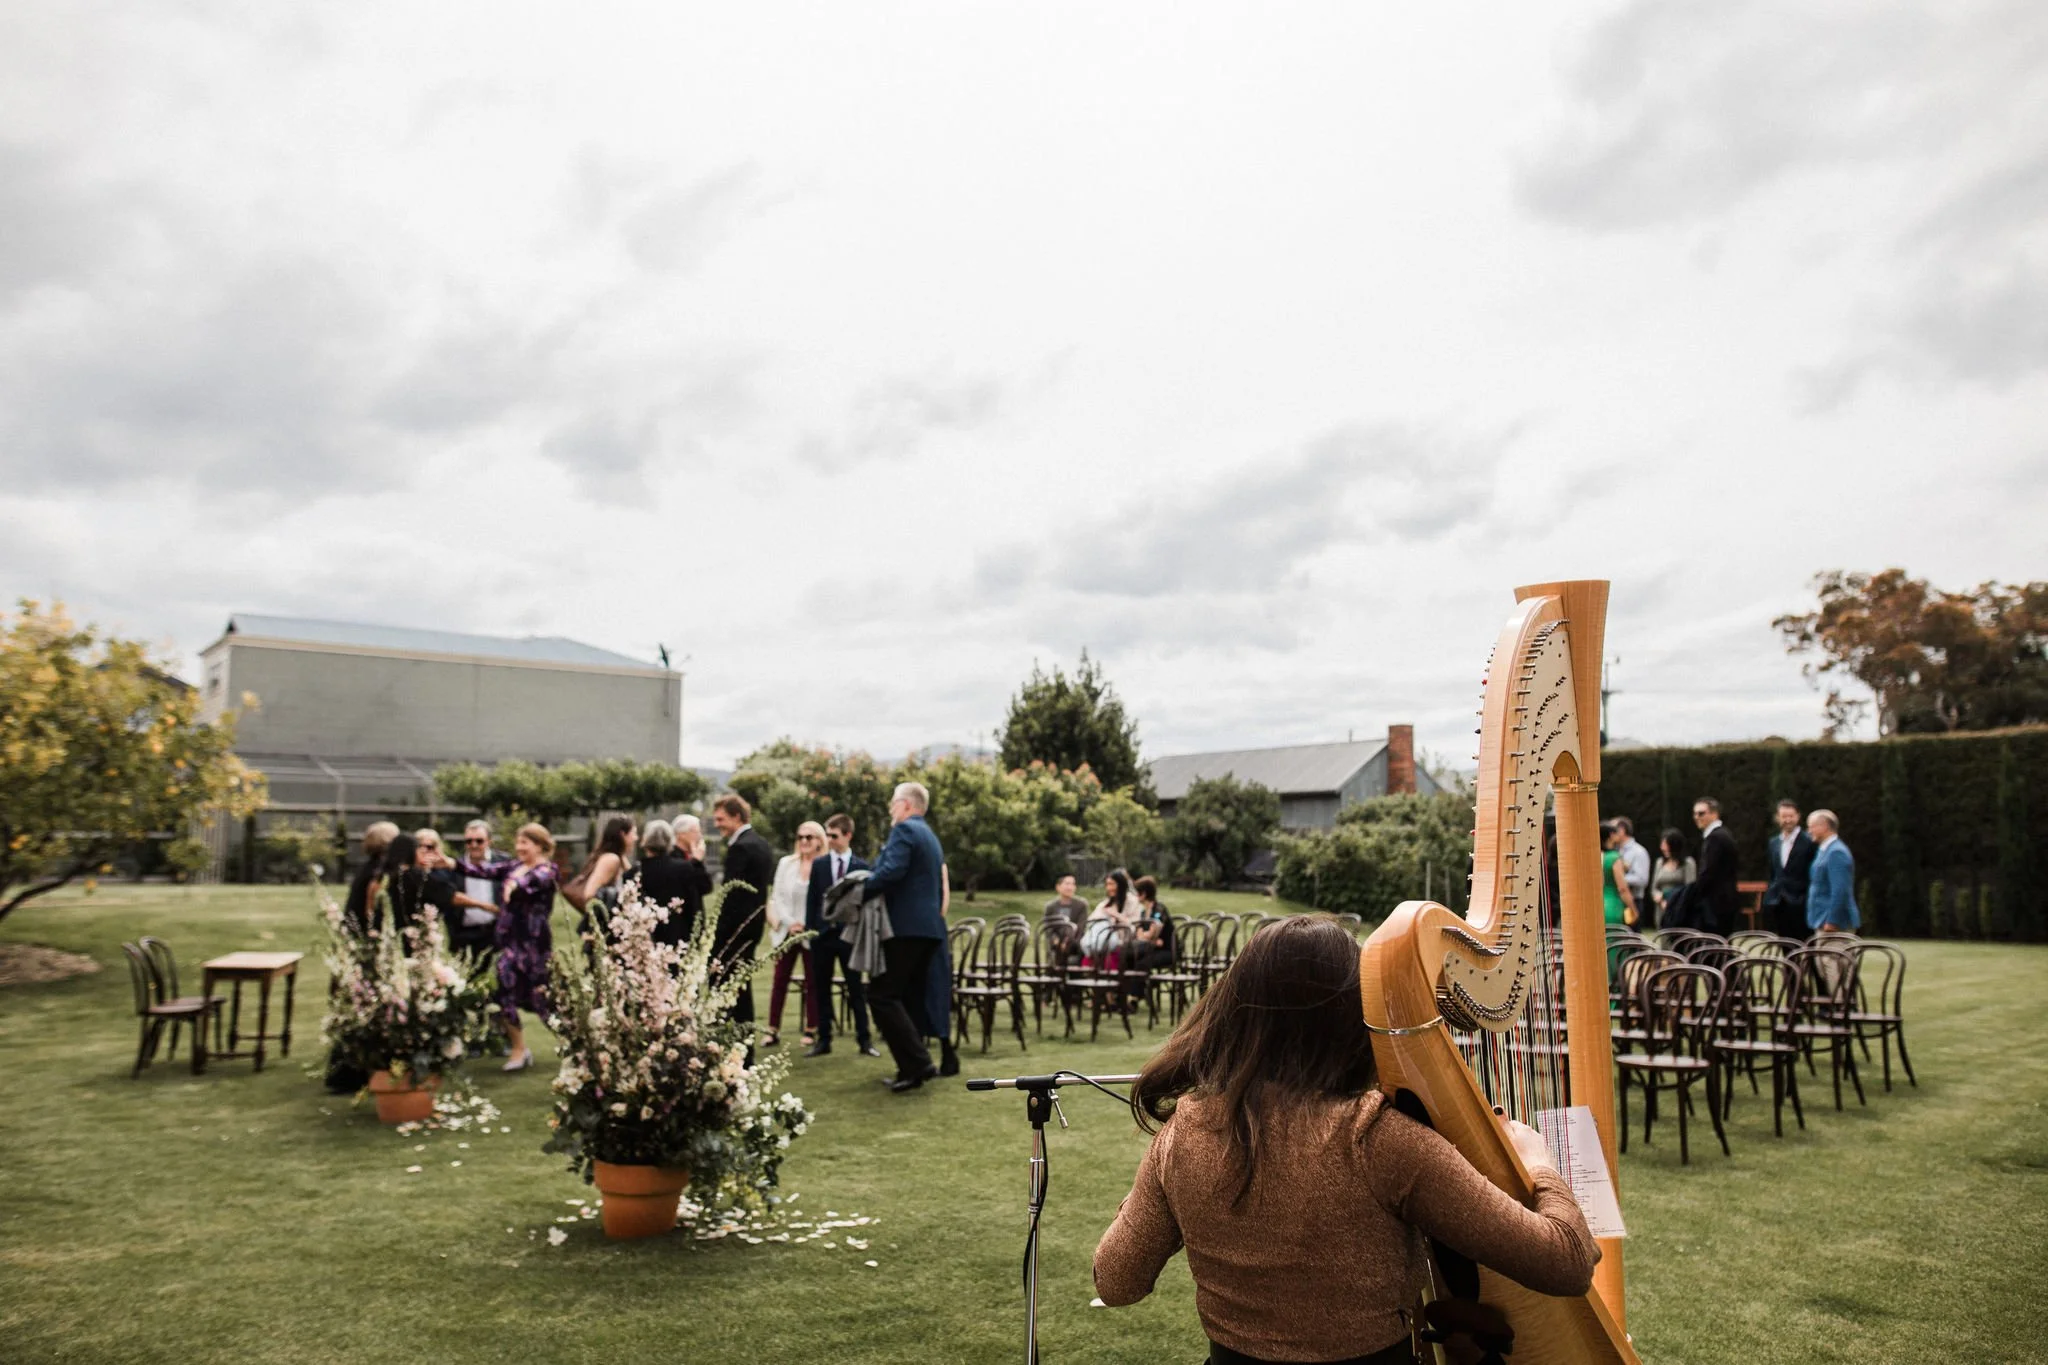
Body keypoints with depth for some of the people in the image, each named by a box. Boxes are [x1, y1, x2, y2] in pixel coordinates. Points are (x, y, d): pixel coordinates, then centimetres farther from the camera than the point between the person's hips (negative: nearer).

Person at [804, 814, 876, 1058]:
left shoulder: (861, 866, 0)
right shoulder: (819, 864, 6)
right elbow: (811, 900, 6)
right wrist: (810, 930, 0)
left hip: (850, 934, -2)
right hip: (823, 933, 2)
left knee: (856, 988, 3)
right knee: (821, 989, 7)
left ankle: (864, 1040, 9)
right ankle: (823, 1040, 16)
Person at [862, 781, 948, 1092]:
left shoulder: (904, 830, -7)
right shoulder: (930, 836, 23)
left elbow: (891, 871, -22)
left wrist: (858, 894, -13)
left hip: (905, 927, -10)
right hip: (929, 927, 10)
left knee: (882, 996, -10)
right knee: (907, 998, 13)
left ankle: (917, 1063, -15)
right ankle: (914, 1067, 13)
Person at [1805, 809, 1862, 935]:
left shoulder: (1836, 852, -16)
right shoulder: (1824, 849, 14)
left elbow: (1840, 891, -22)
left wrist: (1832, 922, -22)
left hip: (1835, 924, -10)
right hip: (1823, 920, 10)